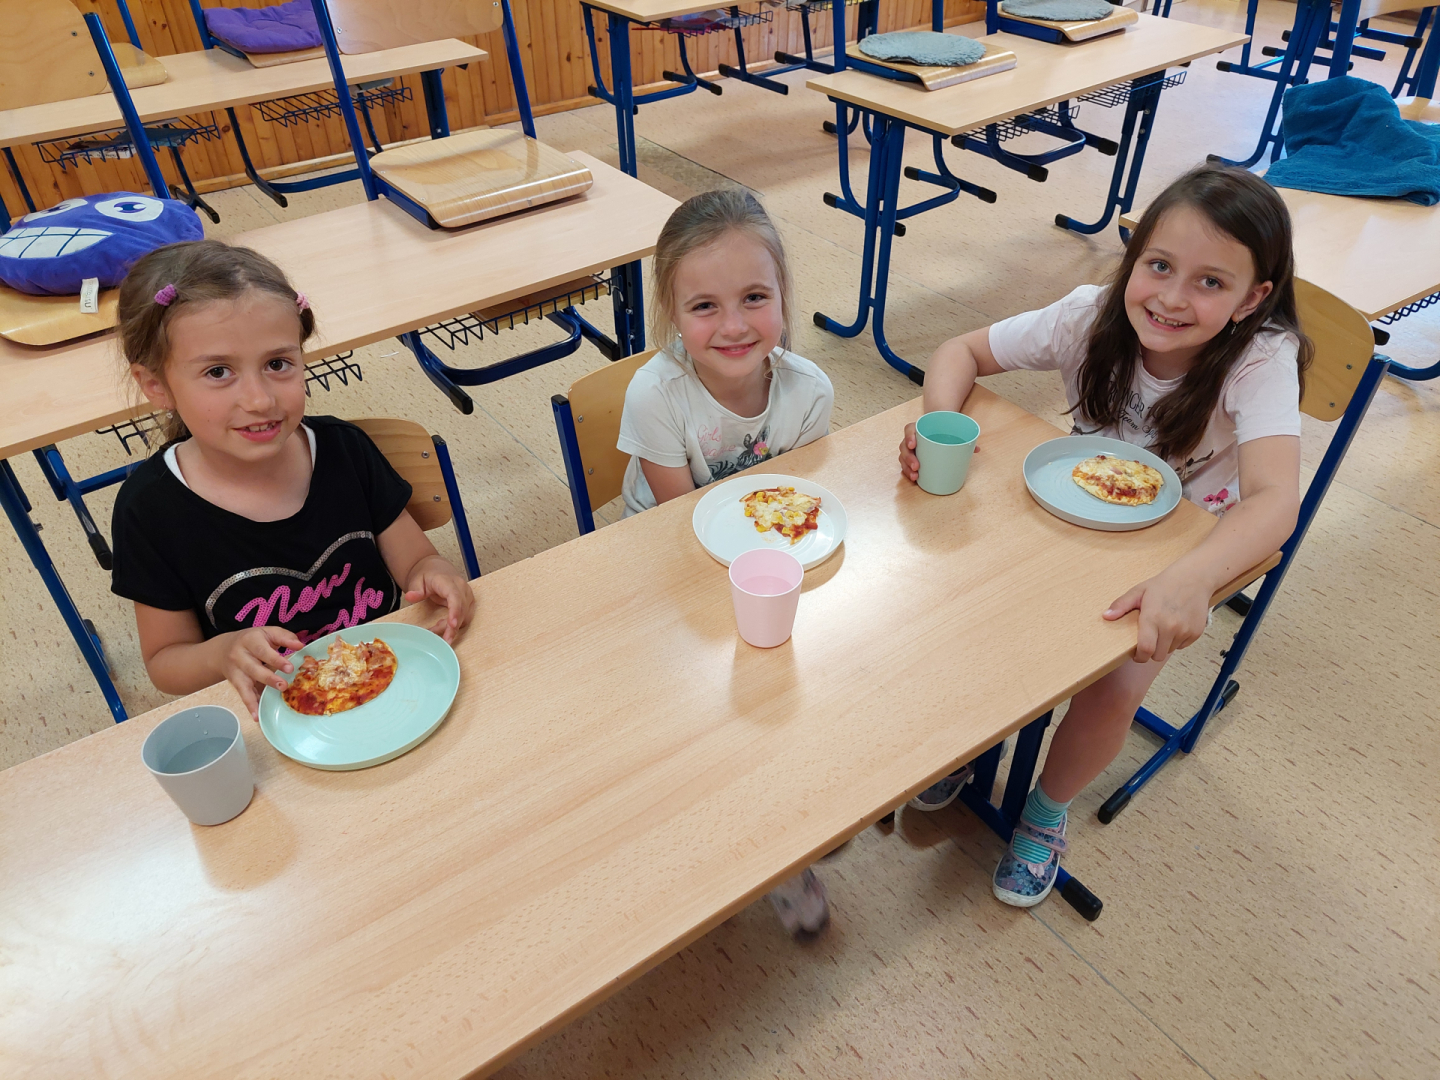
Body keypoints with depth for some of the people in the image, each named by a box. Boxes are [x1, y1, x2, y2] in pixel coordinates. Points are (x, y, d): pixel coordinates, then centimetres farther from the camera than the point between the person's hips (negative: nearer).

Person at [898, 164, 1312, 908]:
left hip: (1183, 554, -2)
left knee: (1113, 690, -22)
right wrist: (941, 419, -33)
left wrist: (1188, 581, -58)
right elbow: (963, 351, -11)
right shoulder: (1094, 317, -19)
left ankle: (1047, 811, 10)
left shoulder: (1260, 360, -27)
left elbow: (1275, 500, -39)